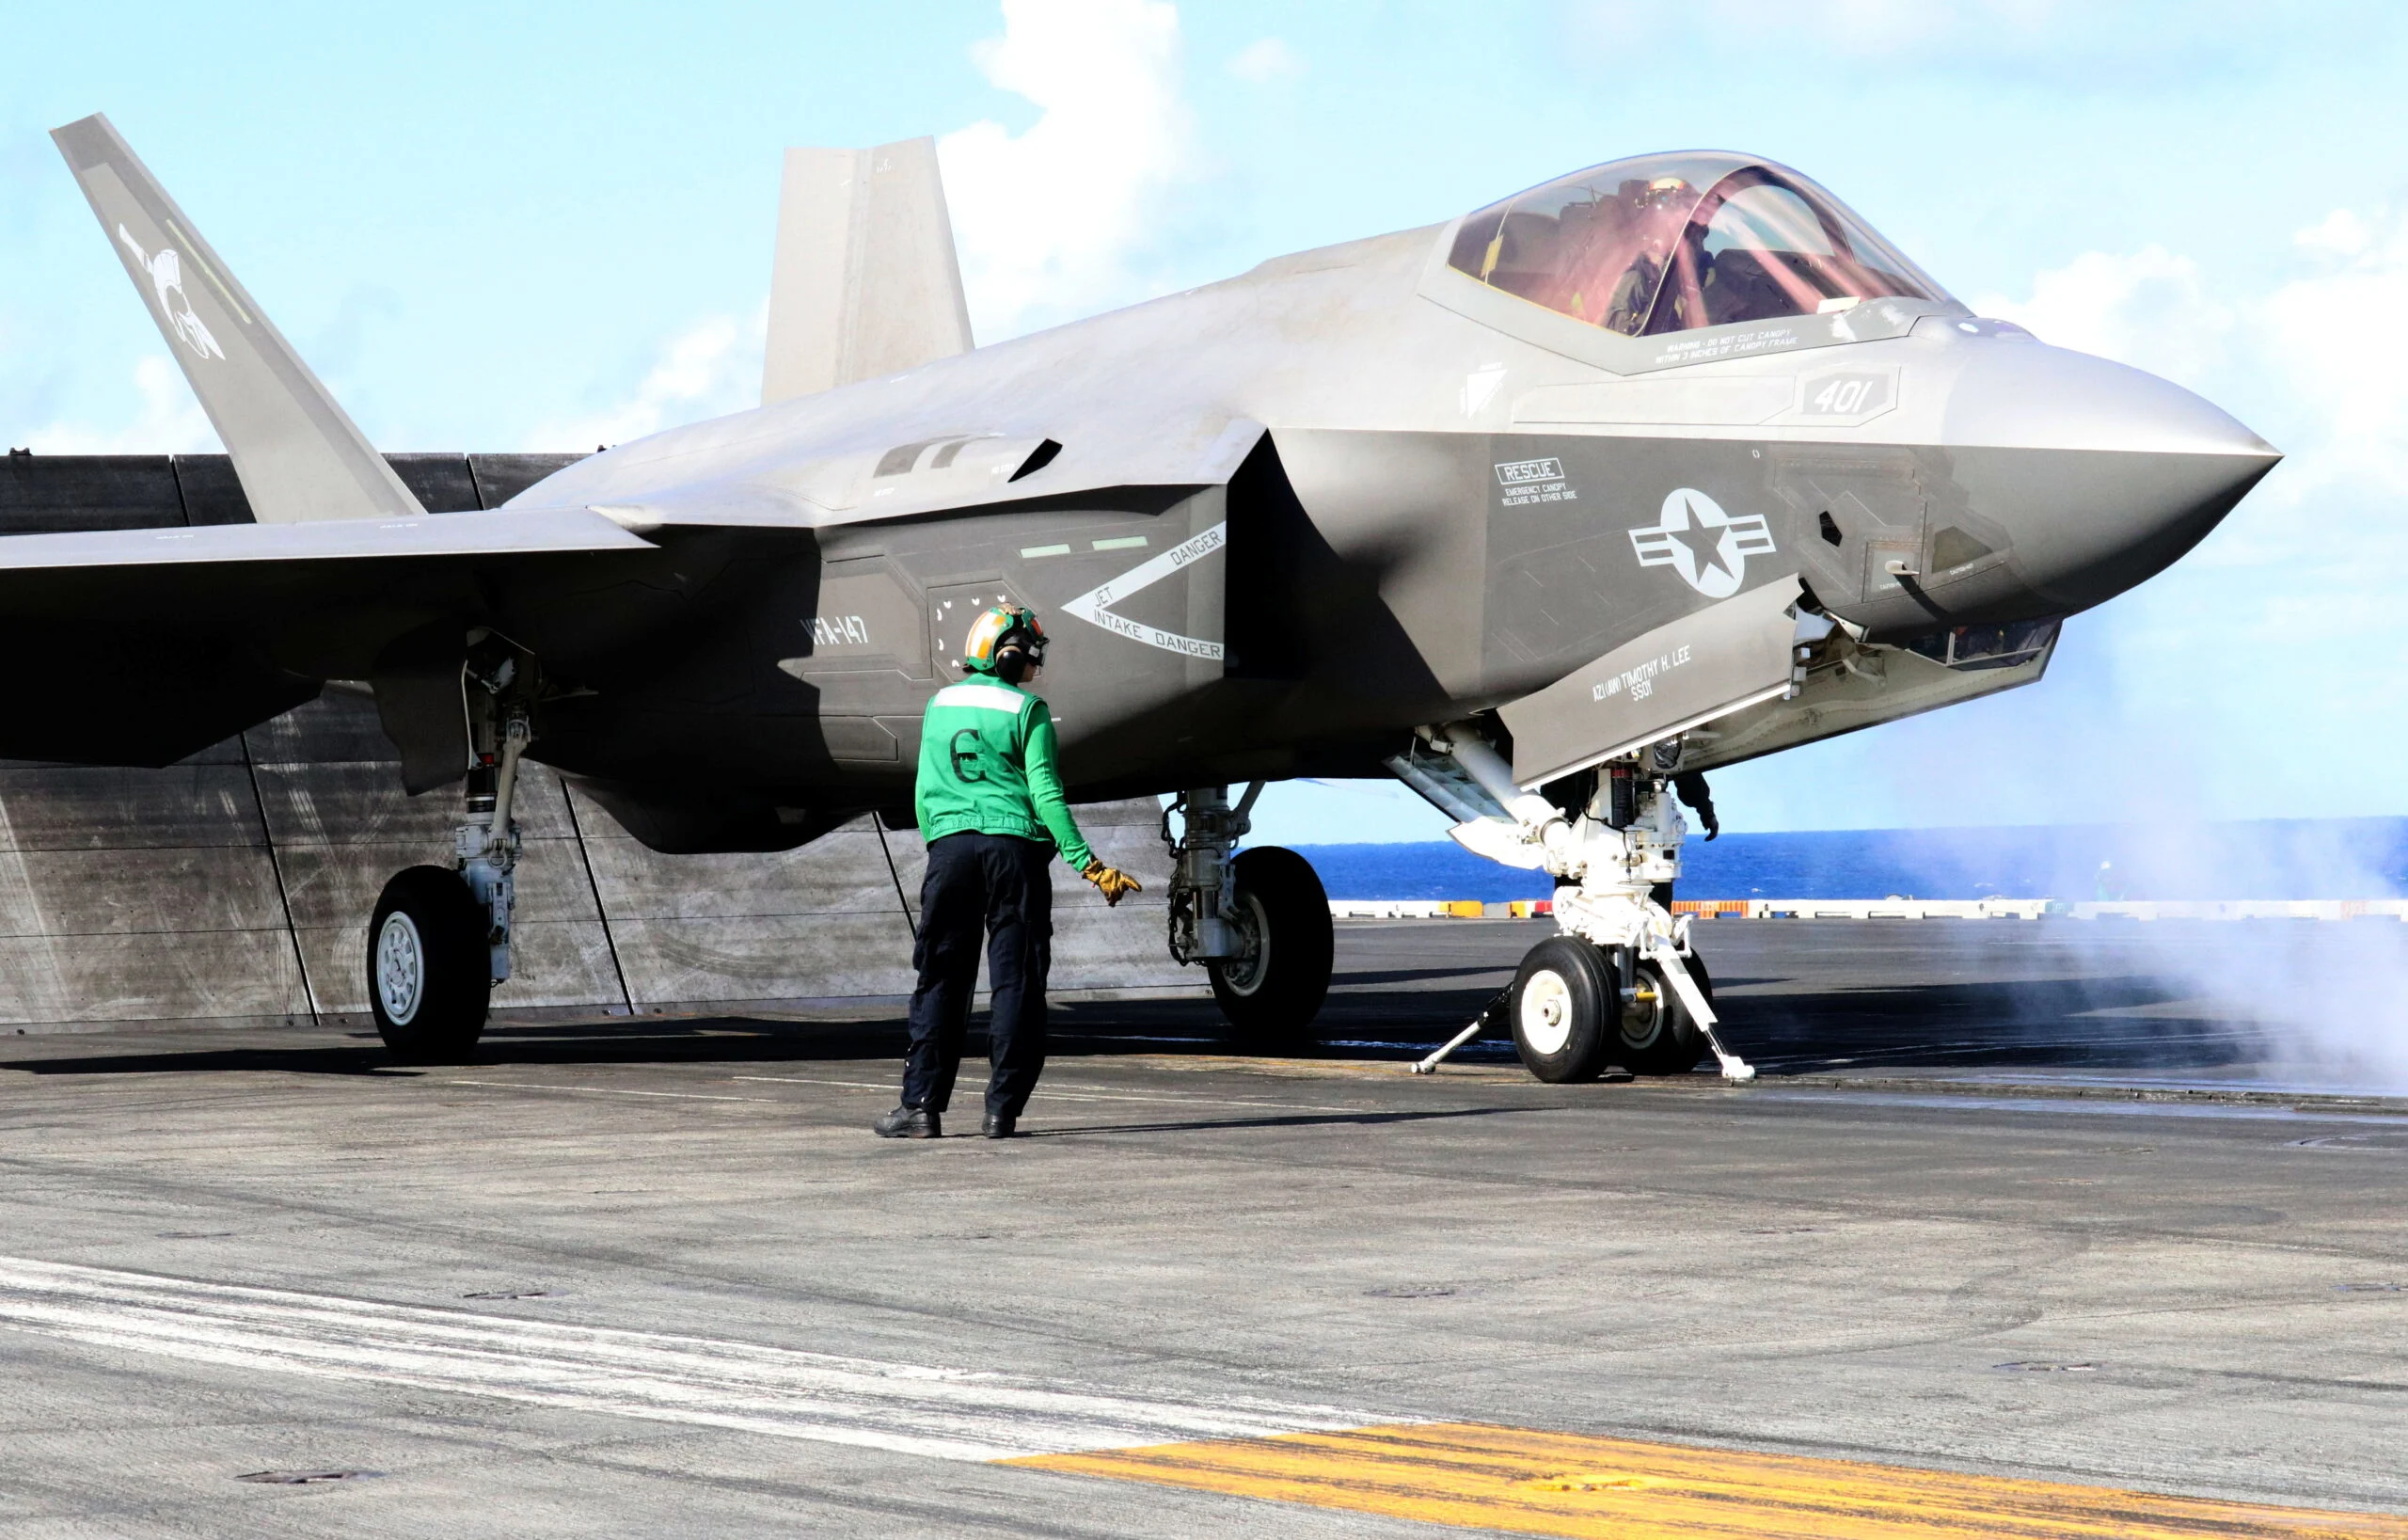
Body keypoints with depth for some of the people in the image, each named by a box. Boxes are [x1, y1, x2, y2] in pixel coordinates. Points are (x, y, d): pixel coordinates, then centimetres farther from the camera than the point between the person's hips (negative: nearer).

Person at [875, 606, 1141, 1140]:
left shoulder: (940, 705, 11)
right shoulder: (1026, 710, -2)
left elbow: (924, 791, 15)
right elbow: (1044, 793, -8)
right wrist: (1087, 864, -7)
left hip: (950, 847, 3)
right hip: (1014, 845, -3)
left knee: (940, 981, 7)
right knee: (1015, 981, 1)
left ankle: (922, 1105, 1)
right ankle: (1002, 1109, -2)